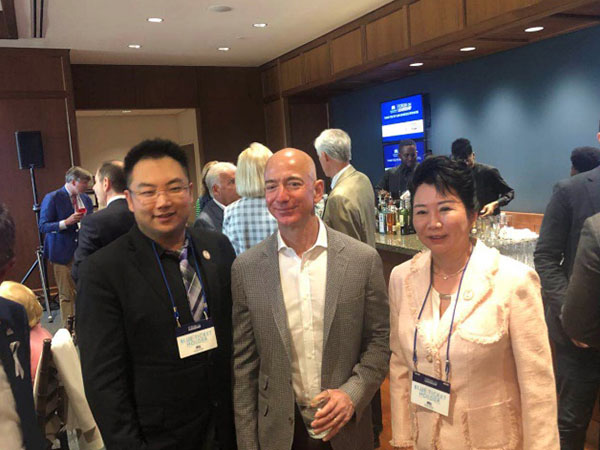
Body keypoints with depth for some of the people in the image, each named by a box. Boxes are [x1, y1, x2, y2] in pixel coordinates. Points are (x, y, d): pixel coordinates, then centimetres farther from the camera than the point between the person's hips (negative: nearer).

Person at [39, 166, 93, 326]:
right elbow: (43, 226, -9)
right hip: (63, 253, -5)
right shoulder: (52, 198, -6)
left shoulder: (86, 199, 11)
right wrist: (66, 222, -21)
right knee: (67, 295, 1)